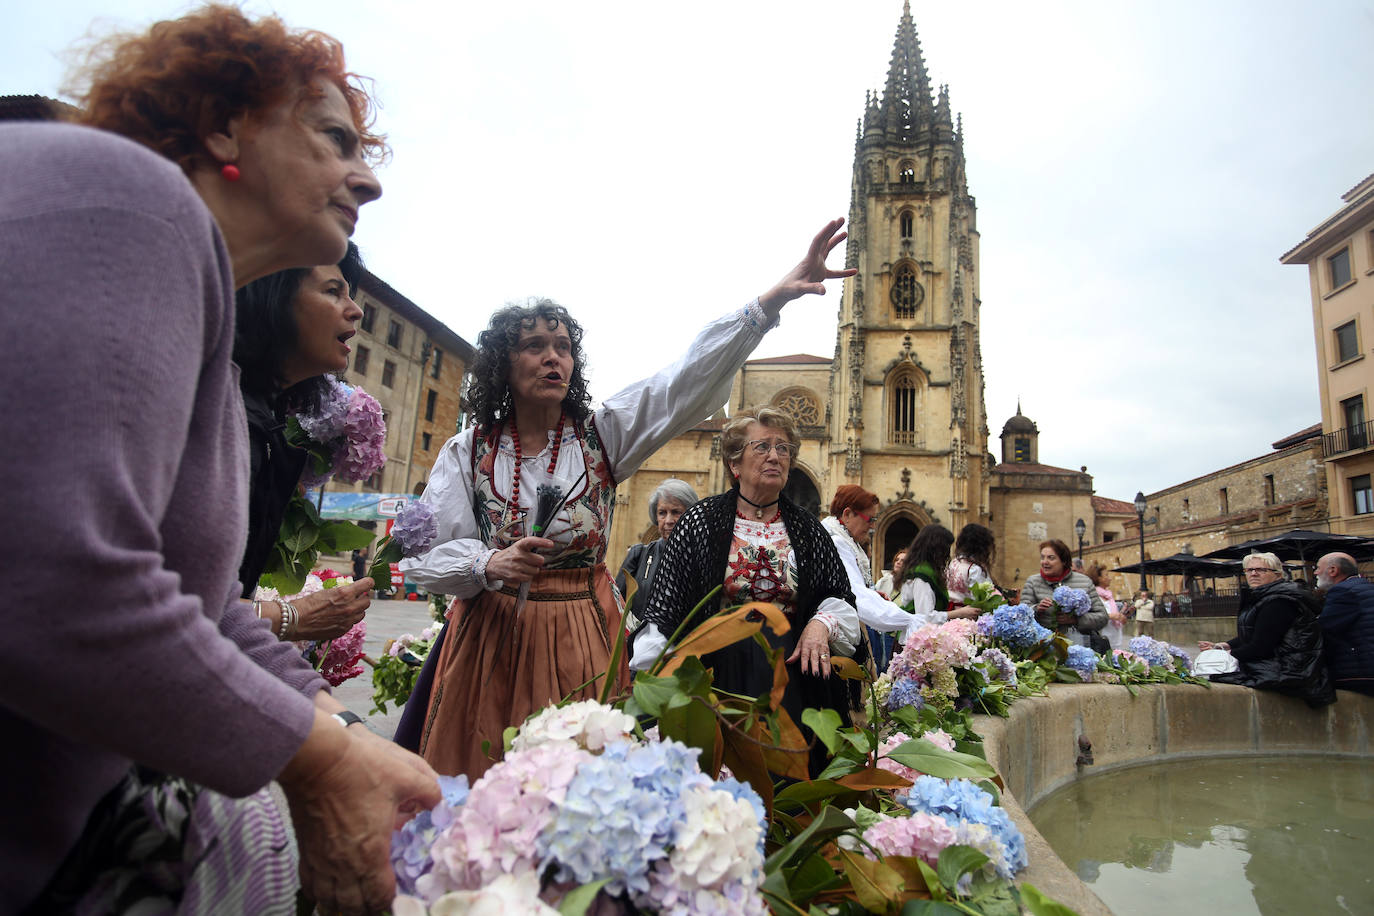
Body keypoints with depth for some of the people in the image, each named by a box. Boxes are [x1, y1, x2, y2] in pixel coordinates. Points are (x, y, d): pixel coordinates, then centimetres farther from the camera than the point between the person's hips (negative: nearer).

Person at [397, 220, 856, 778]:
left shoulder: (602, 433, 1)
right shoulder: (468, 451, 2)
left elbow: (690, 381, -10)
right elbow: (424, 555, 0)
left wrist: (771, 301, -19)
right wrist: (489, 565, -21)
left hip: (583, 638, 0)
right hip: (490, 637, 0)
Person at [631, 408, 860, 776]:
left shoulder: (808, 529, 9)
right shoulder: (703, 521, 1)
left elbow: (841, 597, 14)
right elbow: (665, 607, -1)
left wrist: (822, 623, -7)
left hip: (792, 676, 3)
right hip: (719, 675, -2)